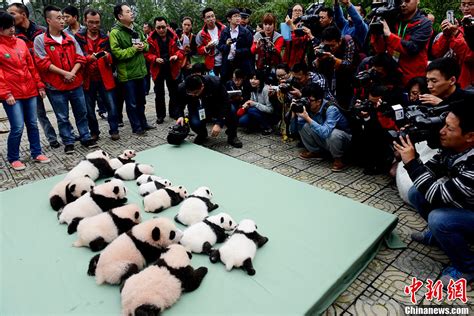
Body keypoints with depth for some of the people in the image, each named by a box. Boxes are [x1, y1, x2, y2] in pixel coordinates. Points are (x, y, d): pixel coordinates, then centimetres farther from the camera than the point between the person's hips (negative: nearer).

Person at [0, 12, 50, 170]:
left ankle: (36, 153, 24)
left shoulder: (21, 43, 10)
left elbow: (31, 66, 13)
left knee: (32, 124, 10)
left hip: (30, 90, 5)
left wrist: (39, 85, 10)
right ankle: (13, 158, 13)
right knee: (18, 127, -5)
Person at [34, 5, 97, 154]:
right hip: (56, 86, -3)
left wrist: (73, 72, -11)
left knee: (81, 113, 10)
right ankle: (68, 142, 16)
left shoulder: (70, 38, 9)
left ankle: (86, 138, 23)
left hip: (76, 83, 3)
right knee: (63, 117, 5)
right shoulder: (40, 40, -3)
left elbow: (80, 58, 5)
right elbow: (43, 63, -10)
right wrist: (64, 73, -16)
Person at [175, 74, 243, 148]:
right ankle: (202, 135, 7)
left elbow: (225, 103, -26)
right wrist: (180, 116, -27)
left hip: (216, 108, -1)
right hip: (197, 109, 1)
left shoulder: (215, 83, -30)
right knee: (195, 123, -31)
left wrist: (219, 123, -35)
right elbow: (179, 104, -5)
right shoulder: (182, 88, -24)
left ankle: (232, 136, -1)